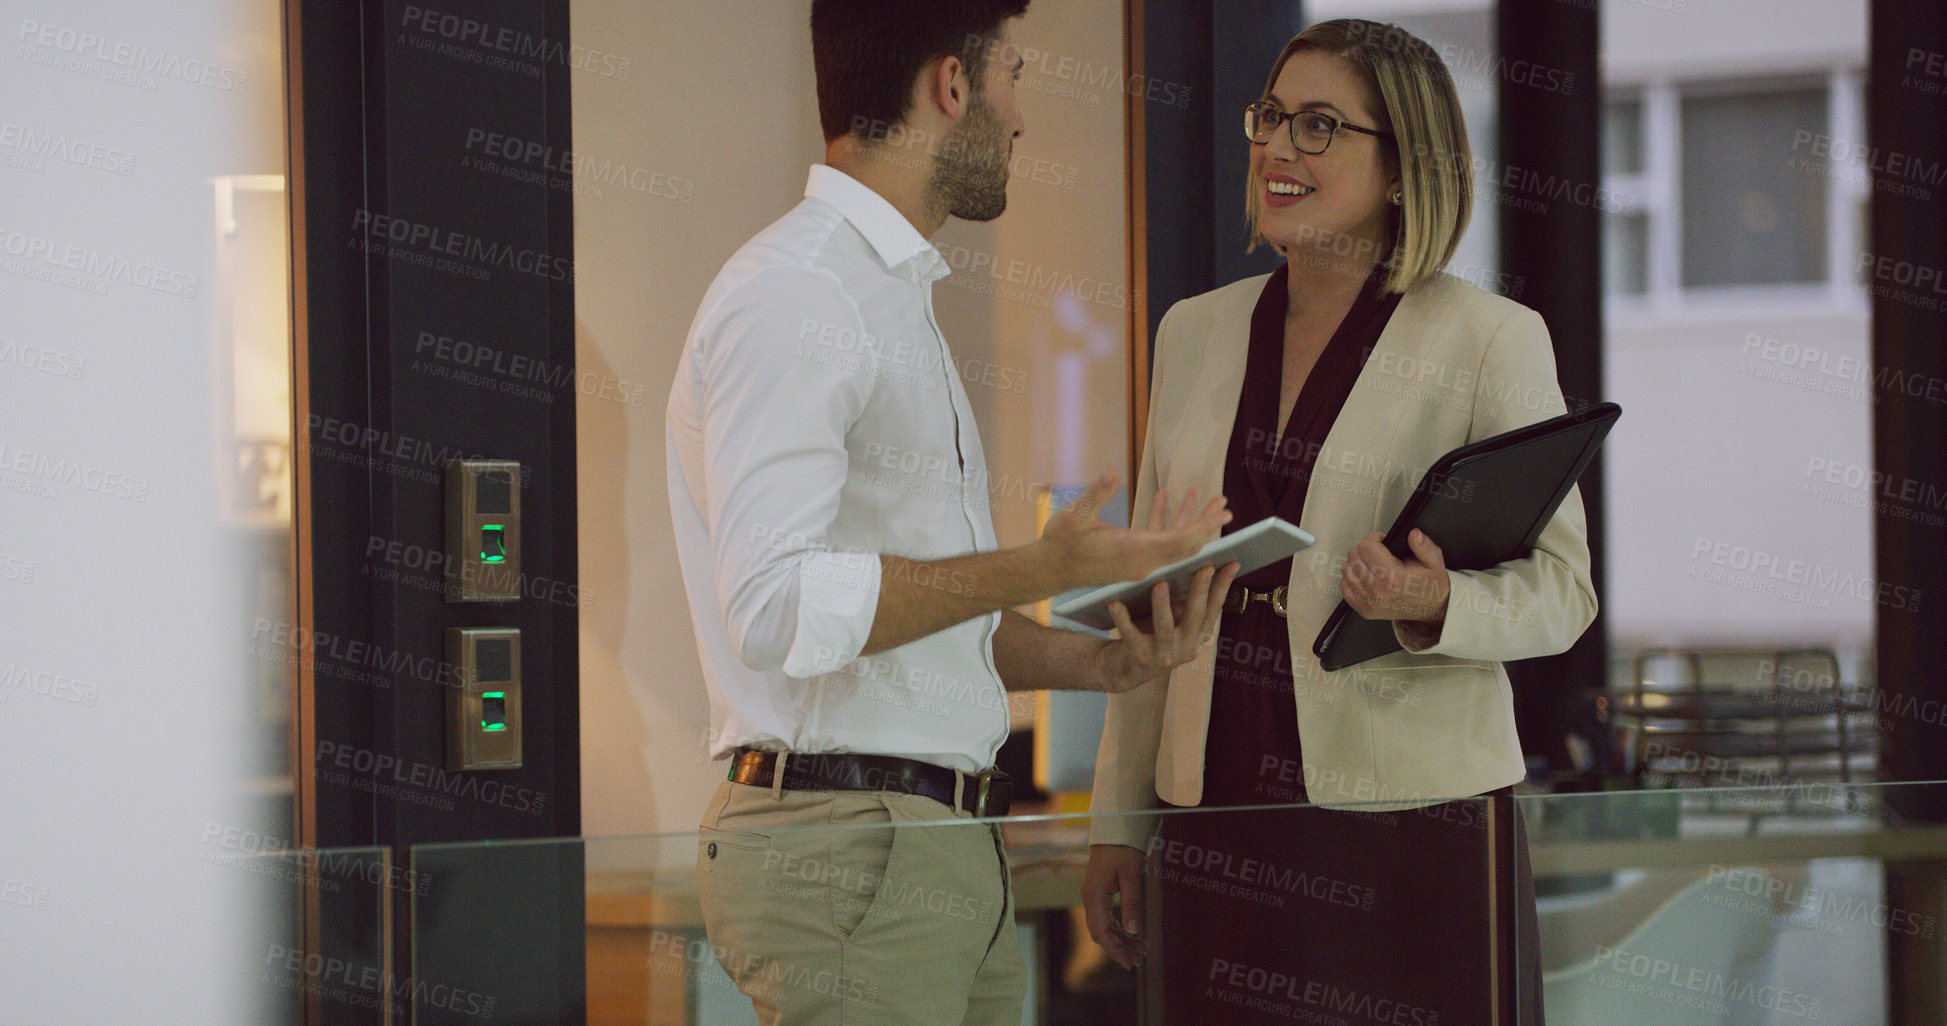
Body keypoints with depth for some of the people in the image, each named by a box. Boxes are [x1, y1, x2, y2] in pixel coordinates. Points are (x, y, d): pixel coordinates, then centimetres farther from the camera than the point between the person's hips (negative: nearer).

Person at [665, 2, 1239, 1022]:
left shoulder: (895, 294, 22)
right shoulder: (793, 298, -12)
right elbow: (777, 606, -22)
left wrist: (1099, 660, 9)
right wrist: (1041, 570, -22)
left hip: (950, 851, 10)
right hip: (843, 849, -10)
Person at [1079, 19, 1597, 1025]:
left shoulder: (1491, 338, -2)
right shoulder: (1194, 333, 12)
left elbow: (1561, 585, -4)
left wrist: (1437, 604, -24)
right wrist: (1117, 821, 13)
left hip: (1411, 821, -4)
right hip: (1220, 818, 4)